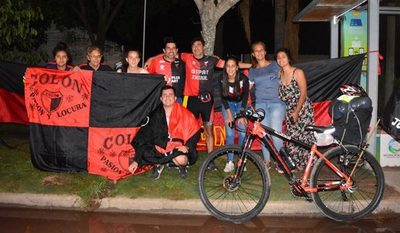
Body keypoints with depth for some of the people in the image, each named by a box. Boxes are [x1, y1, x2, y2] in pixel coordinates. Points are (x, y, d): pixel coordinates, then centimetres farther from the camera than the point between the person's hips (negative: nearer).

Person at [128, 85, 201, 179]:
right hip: (160, 147, 3)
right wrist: (136, 160, -7)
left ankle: (182, 165, 6)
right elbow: (143, 137, -2)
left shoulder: (184, 114, -9)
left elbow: (195, 131, -1)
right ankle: (158, 164, 9)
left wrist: (187, 146, -17)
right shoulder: (155, 115, -2)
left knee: (181, 159, -35)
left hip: (178, 148, -2)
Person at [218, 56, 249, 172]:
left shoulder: (243, 78, -25)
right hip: (228, 104, 1)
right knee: (229, 133, -8)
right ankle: (230, 162, -4)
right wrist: (229, 114, -17)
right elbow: (223, 97, -14)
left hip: (241, 104, 0)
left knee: (242, 132, -9)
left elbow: (245, 96, -16)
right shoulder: (222, 79, -22)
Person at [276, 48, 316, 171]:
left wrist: (296, 112, -17)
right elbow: (280, 94, 8)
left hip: (302, 108, -5)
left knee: (304, 136, -3)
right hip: (289, 110, 5)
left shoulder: (298, 72, -12)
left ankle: (307, 164, 10)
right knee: (291, 137, 4)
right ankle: (295, 164, 17)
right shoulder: (279, 74, 3)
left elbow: (303, 94, -13)